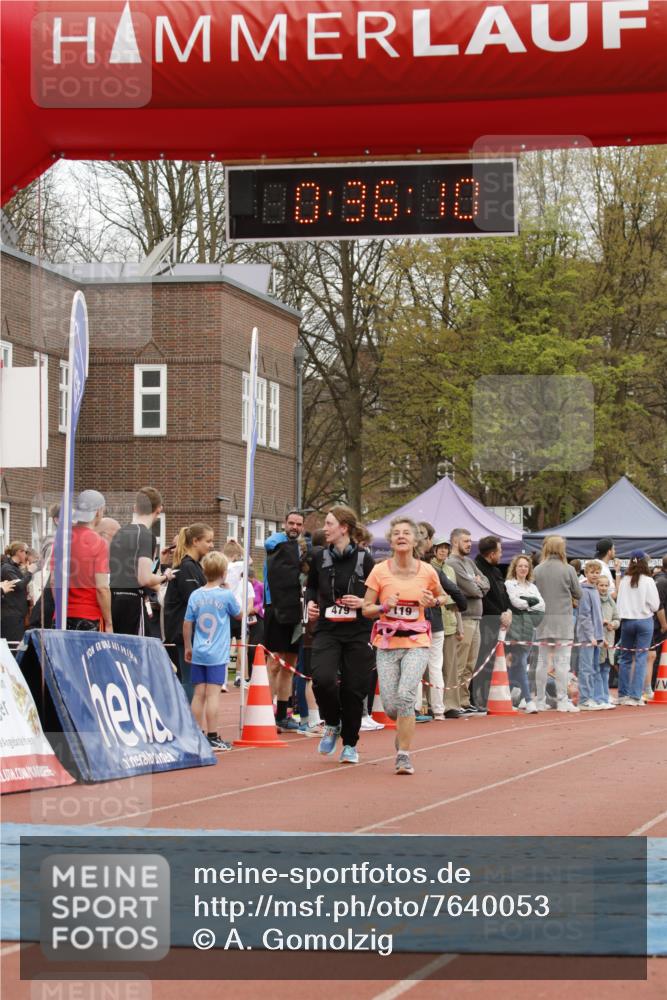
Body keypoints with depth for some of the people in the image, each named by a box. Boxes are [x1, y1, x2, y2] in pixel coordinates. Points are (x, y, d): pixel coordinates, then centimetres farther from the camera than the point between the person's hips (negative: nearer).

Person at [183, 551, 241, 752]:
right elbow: (238, 615, 9)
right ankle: (212, 737, -4)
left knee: (199, 694, 8)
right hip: (217, 654, -4)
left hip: (198, 653, 4)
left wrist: (187, 648, 18)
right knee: (213, 694, -4)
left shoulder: (195, 595, 3)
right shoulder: (226, 595, -8)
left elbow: (187, 624, 6)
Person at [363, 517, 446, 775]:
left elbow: (442, 597, 18)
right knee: (390, 707, -2)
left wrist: (433, 601, -5)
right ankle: (404, 729, 36)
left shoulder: (427, 572, 0)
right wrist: (384, 606, -18)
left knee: (405, 695, -22)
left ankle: (404, 756, -12)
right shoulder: (380, 571, -2)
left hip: (416, 643, -1)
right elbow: (366, 609, 2)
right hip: (387, 644, 1)